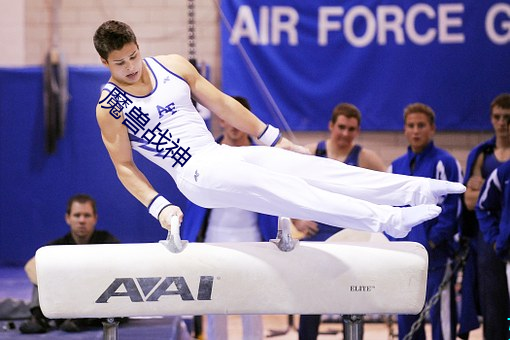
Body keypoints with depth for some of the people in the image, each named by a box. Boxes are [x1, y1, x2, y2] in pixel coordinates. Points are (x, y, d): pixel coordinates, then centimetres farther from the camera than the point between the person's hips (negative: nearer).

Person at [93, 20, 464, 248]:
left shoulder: (172, 65, 8)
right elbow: (124, 165, -3)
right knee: (273, 187, -26)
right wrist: (158, 206, -16)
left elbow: (221, 104, 13)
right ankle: (385, 219, -39)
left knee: (305, 165, -11)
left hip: (223, 153, 6)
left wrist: (273, 138, 14)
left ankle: (417, 190, -18)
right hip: (195, 174, -6)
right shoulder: (110, 107, -5)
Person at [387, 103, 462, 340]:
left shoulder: (445, 163, -4)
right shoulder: (396, 167, 15)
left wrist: (432, 241, -14)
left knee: (440, 314, -7)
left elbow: (451, 207, -9)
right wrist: (394, 242, 4)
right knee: (406, 319, 9)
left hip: (435, 256, -6)